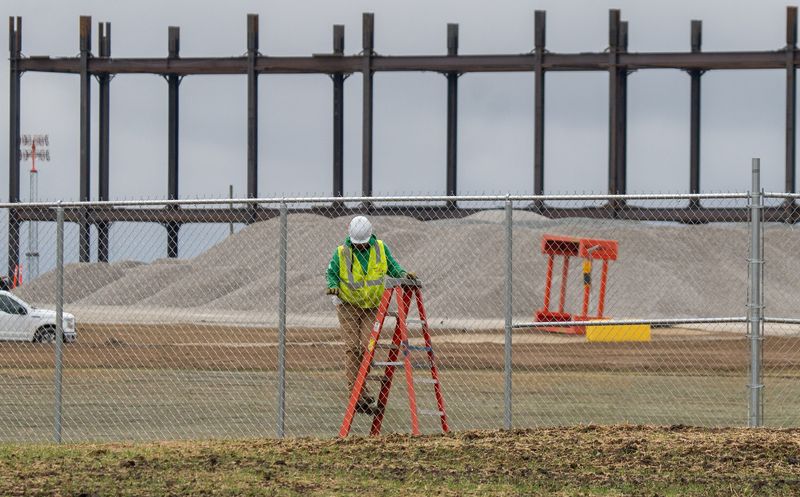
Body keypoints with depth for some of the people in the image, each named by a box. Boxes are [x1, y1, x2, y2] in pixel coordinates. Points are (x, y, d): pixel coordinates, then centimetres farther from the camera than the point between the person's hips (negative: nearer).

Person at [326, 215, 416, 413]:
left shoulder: (380, 249, -2)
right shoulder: (342, 252, -7)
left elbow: (392, 266, 8)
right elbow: (331, 272, 2)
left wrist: (403, 274, -11)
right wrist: (333, 286, -18)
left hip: (372, 307, 2)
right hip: (349, 306, -2)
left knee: (367, 347, -8)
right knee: (352, 348, -8)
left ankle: (360, 387, 9)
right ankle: (357, 395, -6)